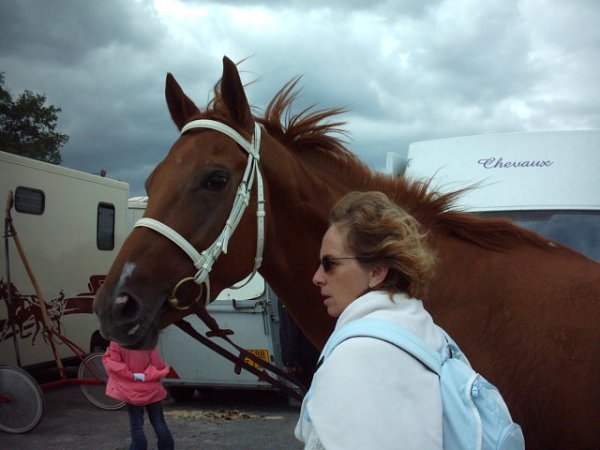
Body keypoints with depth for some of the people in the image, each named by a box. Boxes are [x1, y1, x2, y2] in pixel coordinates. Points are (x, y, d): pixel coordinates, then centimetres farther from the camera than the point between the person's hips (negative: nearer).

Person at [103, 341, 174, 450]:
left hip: (131, 391, -2)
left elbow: (112, 364, -17)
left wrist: (132, 375, -11)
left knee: (136, 425, 7)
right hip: (152, 389, 2)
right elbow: (159, 366, -8)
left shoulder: (116, 343, -12)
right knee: (159, 422, 14)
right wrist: (146, 376, -9)